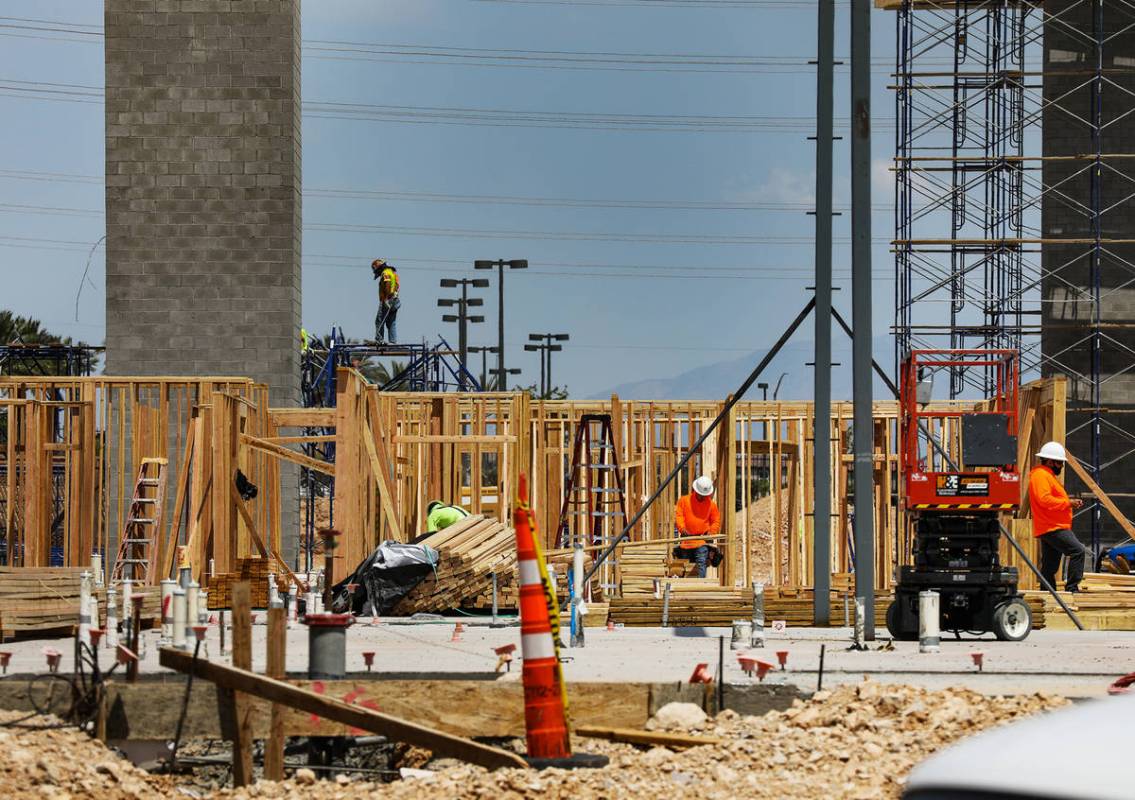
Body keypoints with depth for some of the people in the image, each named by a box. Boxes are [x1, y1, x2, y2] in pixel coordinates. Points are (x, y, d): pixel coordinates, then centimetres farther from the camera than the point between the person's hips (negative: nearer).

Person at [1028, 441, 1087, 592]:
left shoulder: (1047, 475, 24)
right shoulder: (1040, 475, -12)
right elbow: (1044, 499, -24)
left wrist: (1070, 504, 14)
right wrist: (1068, 503, -18)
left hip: (1052, 528, 11)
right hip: (1053, 528, -11)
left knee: (1050, 567, 10)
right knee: (1078, 551, -19)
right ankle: (1072, 587, -20)